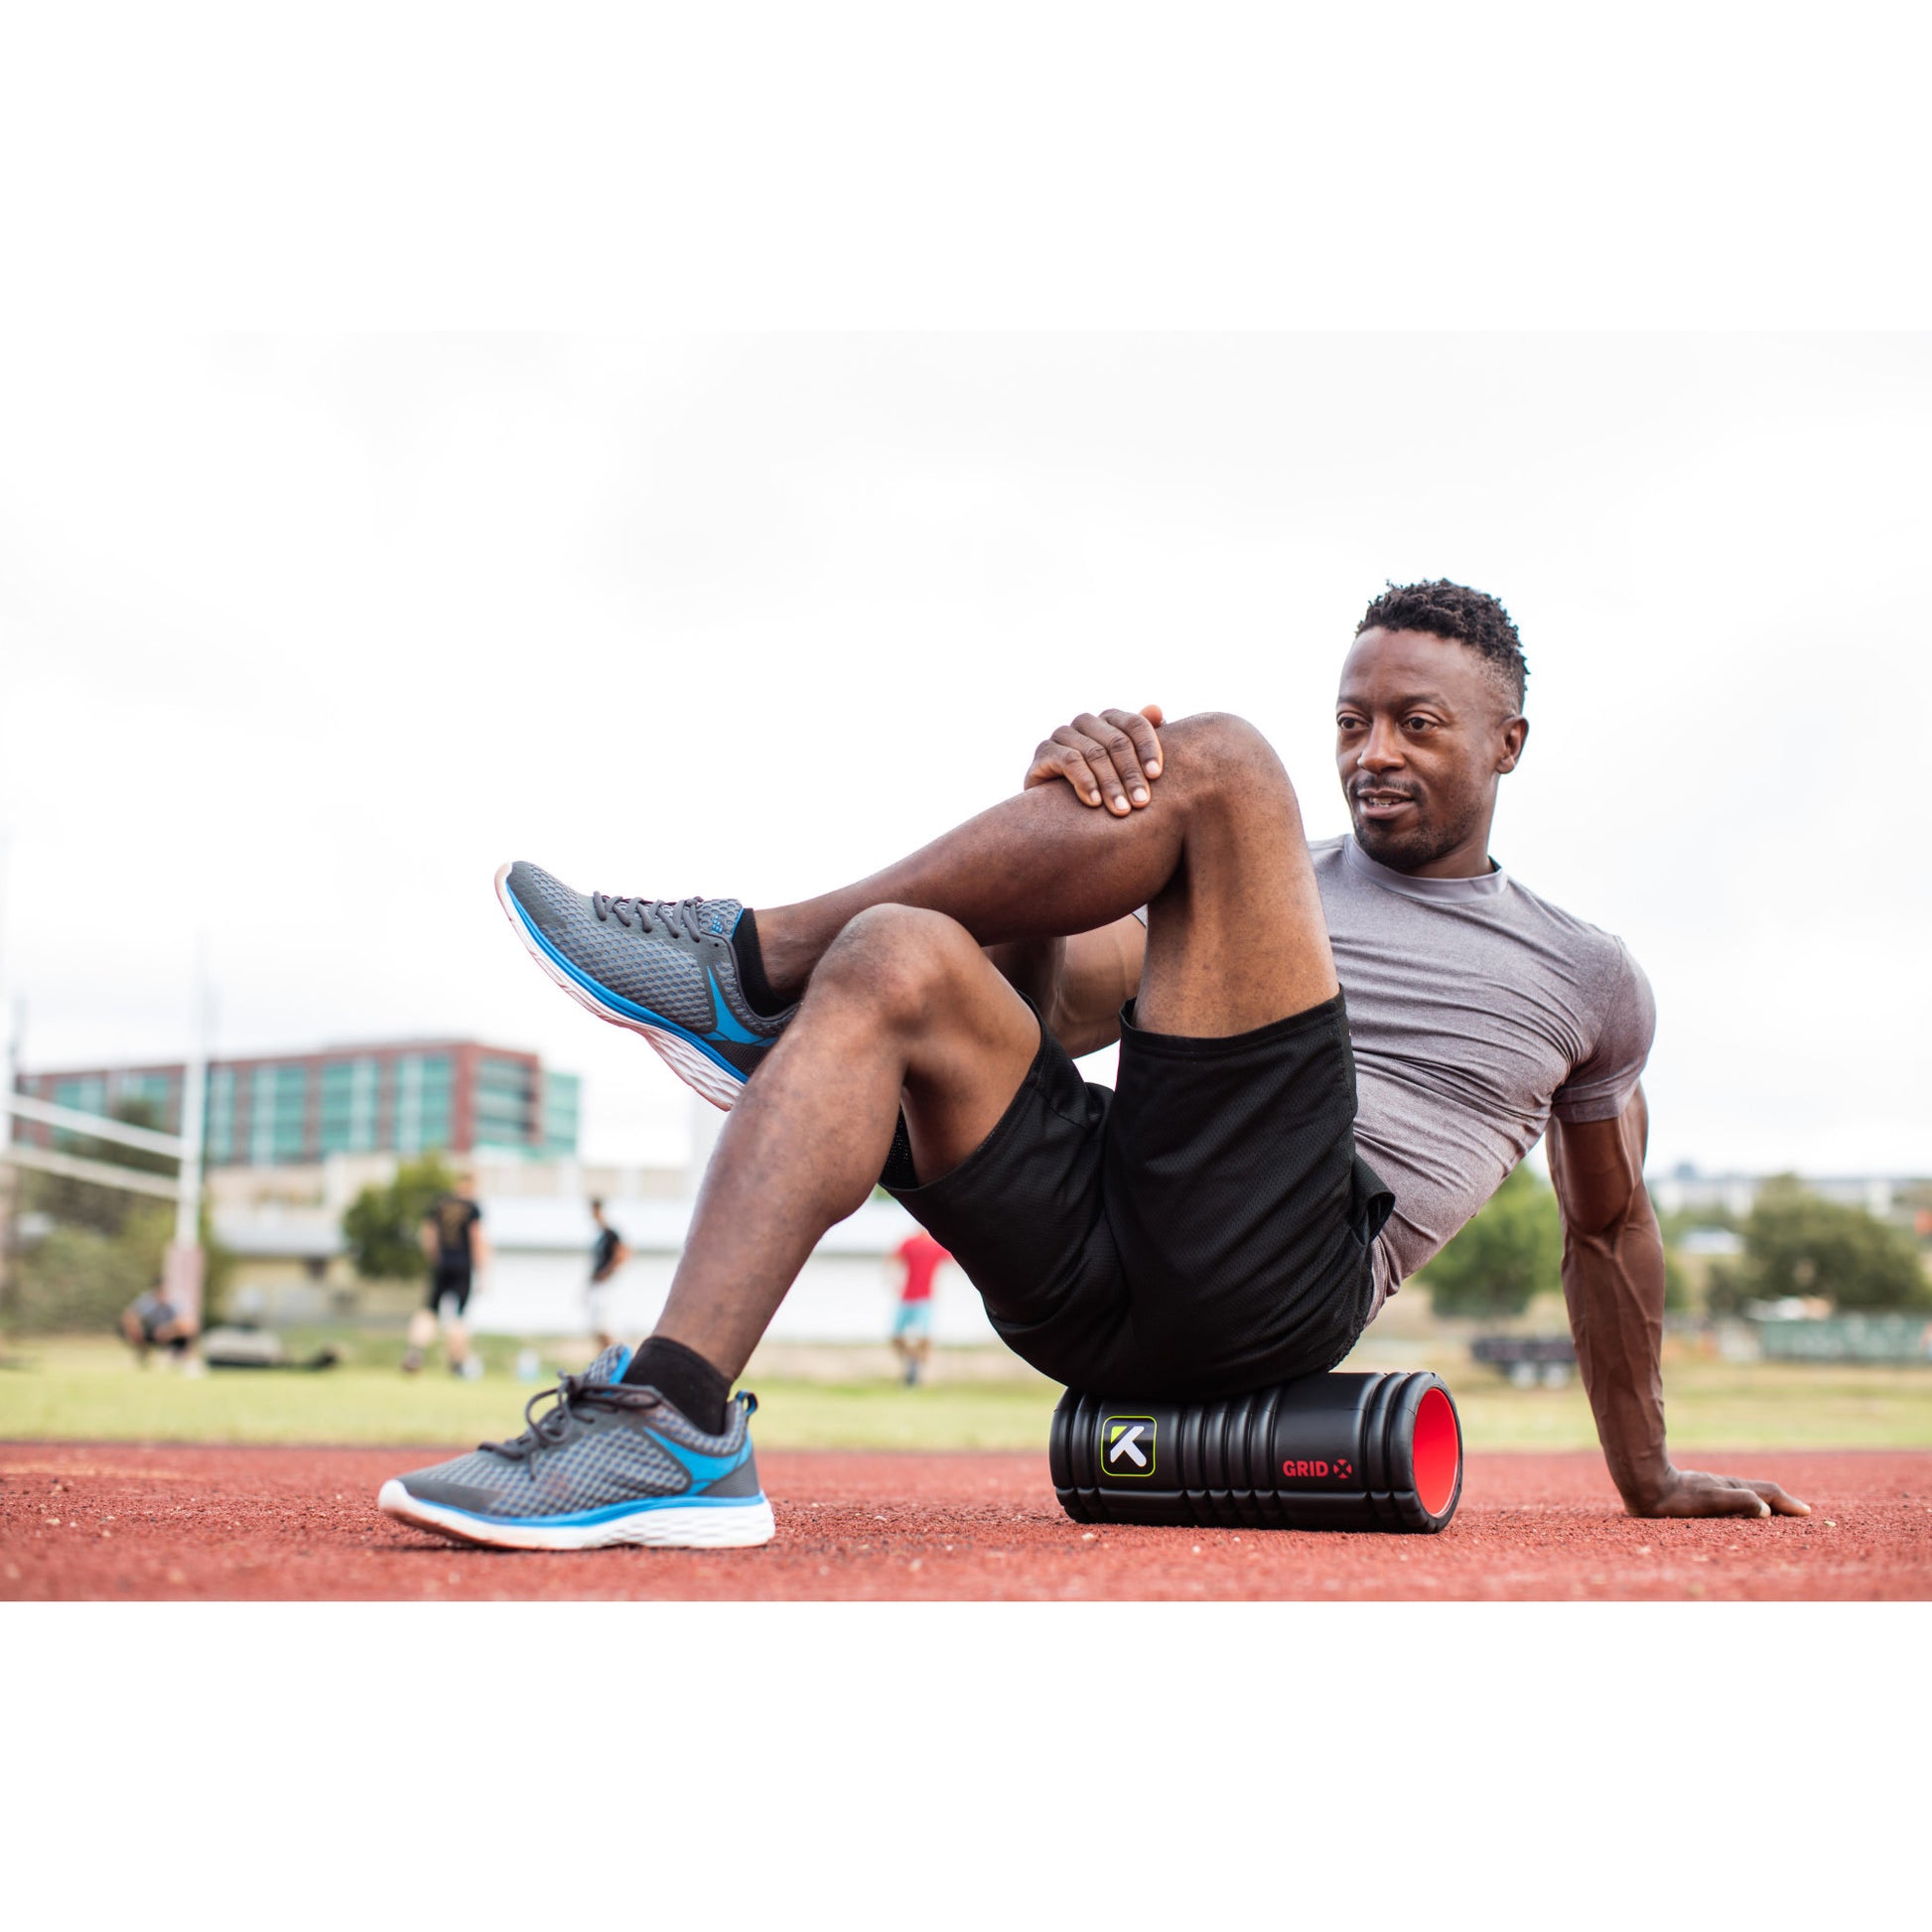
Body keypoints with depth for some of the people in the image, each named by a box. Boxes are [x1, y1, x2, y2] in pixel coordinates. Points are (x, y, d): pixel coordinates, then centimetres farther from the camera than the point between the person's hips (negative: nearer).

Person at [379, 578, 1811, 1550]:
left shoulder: (1586, 981, 24)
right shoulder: (1276, 895, 28)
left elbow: (1612, 1229, 33)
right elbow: (1064, 1000, 11)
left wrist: (1650, 1479, 35)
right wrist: (1087, 782, -9)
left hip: (1269, 1275, -4)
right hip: (1078, 1269, 4)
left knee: (1220, 761, -14)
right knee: (899, 963, -26)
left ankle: (749, 965, -14)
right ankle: (674, 1429, -37)